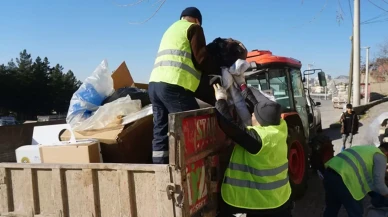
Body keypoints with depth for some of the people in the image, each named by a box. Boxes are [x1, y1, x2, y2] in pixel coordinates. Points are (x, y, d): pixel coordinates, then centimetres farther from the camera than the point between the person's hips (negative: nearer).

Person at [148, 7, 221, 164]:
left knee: (161, 133, 7)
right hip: (173, 86, -8)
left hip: (155, 84, 8)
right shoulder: (193, 28, 7)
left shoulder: (172, 29, 31)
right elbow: (202, 58, 0)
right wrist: (218, 72, 16)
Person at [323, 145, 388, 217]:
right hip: (343, 178, -9)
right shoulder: (381, 157, 7)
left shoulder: (365, 149, 33)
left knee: (331, 208, 23)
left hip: (329, 173, 9)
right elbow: (378, 184, 1)